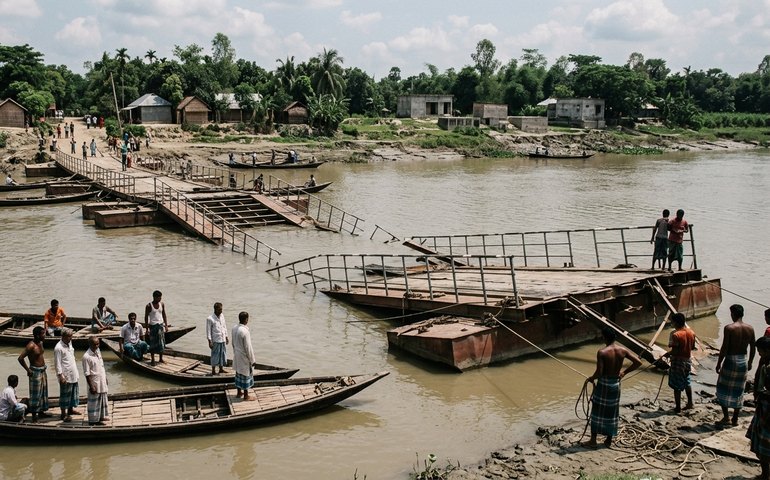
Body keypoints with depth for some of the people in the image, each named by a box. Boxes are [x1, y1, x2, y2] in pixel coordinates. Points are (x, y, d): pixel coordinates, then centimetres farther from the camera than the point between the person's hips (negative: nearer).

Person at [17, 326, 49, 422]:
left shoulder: (41, 343, 5)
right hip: (35, 371, -9)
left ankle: (41, 411, 31)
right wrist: (28, 370, -18)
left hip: (43, 370, 9)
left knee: (43, 392, 17)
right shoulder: (31, 346, -21)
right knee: (35, 394, -2)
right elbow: (20, 358, -25)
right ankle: (34, 415, 6)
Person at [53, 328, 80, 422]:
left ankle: (70, 409, 34)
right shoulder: (58, 348, -19)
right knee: (65, 395, 1)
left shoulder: (69, 343, 6)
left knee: (73, 393, 18)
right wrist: (60, 375, -21)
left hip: (73, 375, 8)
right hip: (65, 376, -8)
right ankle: (63, 414, 10)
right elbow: (57, 363, -19)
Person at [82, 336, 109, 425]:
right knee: (94, 402, 5)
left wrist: (105, 378, 17)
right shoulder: (86, 357, -21)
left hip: (102, 382, 8)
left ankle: (101, 416, 33)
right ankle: (93, 420, 17)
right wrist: (91, 386, -19)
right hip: (95, 383, -8)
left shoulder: (98, 352, 3)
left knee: (103, 400, 18)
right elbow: (87, 374, -19)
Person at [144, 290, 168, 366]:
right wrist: (147, 328, -8)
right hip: (153, 326, -4)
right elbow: (146, 317, -5)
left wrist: (166, 325, 5)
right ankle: (152, 360, 8)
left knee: (162, 342, 7)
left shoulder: (162, 304, 4)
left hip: (161, 325, 4)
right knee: (153, 343, -1)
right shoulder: (149, 306, -9)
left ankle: (161, 358, 18)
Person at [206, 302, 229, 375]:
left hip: (223, 339, 6)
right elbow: (208, 331, -11)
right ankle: (213, 370, 13)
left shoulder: (222, 316, 4)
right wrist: (210, 341, -14)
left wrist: (226, 337, 14)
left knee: (223, 354, 11)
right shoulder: (210, 319, -15)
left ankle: (221, 369, 25)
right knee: (215, 355, 2)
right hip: (215, 340, -6)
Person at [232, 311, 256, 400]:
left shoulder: (234, 328, -3)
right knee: (246, 376, 6)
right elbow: (248, 347, -22)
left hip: (237, 356, 8)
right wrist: (252, 360, -12)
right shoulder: (245, 331, -27)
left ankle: (239, 393, 33)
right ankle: (246, 396, 16)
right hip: (244, 357, -8)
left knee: (239, 374, 20)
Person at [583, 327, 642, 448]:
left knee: (597, 412, 7)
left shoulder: (602, 352, -20)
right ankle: (609, 440, 24)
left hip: (604, 384, -5)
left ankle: (593, 441, 11)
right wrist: (624, 372, 10)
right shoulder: (622, 351, -3)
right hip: (616, 384, 5)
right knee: (612, 412, 15)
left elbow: (599, 373, -23)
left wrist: (590, 378, -2)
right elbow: (638, 362, 2)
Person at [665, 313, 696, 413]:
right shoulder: (691, 332, -1)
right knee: (687, 382, 23)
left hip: (678, 361, -7)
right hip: (688, 360, 7)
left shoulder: (675, 334, -23)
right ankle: (690, 403, 30)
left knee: (677, 385, 3)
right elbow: (693, 347, 9)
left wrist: (668, 354, -5)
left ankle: (678, 407, 9)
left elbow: (675, 351, -23)